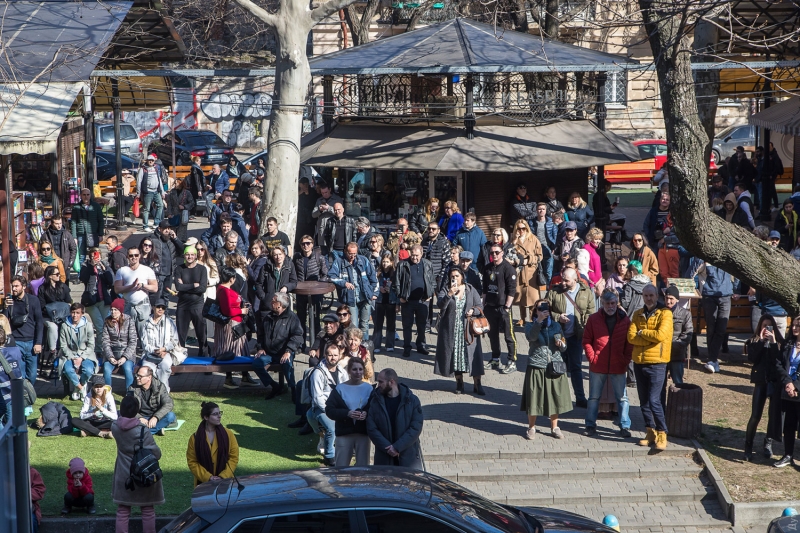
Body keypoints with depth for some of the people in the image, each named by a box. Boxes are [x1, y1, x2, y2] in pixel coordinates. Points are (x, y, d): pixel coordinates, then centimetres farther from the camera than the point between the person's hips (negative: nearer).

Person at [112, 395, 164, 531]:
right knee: (147, 510, 11)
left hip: (123, 477, 3)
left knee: (122, 511, 10)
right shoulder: (142, 431, -22)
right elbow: (156, 454, -16)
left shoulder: (115, 428, -9)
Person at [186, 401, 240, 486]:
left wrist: (223, 476, -10)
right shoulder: (195, 438, -1)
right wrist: (208, 477, -11)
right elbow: (192, 462, -1)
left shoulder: (228, 434, 2)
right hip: (204, 483, -1)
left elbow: (234, 458, 1)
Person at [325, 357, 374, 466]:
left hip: (363, 432, 1)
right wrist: (347, 414, -21)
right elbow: (329, 410, -7)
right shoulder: (340, 389, -2)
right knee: (341, 466, 6)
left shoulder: (368, 388, 3)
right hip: (344, 433, -1)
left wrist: (366, 414, -21)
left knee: (363, 466, 9)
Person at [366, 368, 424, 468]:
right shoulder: (375, 402, 4)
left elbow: (416, 428, -7)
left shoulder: (412, 400, -1)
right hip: (384, 459, 2)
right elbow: (371, 429, -1)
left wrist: (397, 447, -15)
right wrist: (387, 447, -13)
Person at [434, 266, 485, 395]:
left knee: (472, 354, -6)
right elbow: (441, 305, -12)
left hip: (468, 329, -1)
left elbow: (479, 307, 7)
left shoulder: (471, 290, 5)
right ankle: (459, 382, 15)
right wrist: (449, 294, -27)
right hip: (451, 329, 1)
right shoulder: (446, 290, 4)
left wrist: (473, 311, -14)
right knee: (455, 354, 3)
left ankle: (477, 384, -3)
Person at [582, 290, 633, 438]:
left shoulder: (625, 320, 2)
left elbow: (630, 343, 5)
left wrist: (625, 360, -2)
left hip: (618, 367, 0)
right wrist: (592, 357, -6)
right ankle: (590, 425, 17)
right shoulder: (594, 319, 0)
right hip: (597, 366, 0)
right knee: (594, 397, 8)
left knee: (622, 398, 3)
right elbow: (586, 341, 2)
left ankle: (625, 426, 10)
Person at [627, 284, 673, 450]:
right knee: (643, 401, 10)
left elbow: (660, 335, -20)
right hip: (639, 363, 6)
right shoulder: (638, 315, 9)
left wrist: (642, 332, -7)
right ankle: (651, 432, 20)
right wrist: (651, 337, -13)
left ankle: (661, 434, -2)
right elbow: (631, 337, -2)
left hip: (656, 363, -6)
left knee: (654, 400, -10)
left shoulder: (665, 314, -6)